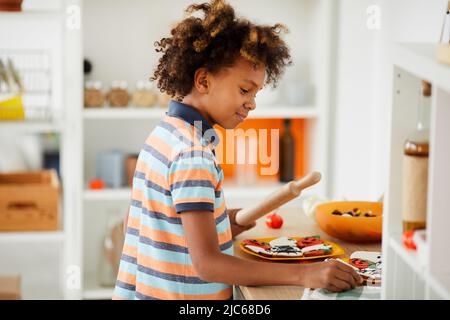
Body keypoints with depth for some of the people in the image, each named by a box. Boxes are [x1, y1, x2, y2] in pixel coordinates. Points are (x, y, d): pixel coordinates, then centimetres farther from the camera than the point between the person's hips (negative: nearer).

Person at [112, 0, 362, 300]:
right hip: (180, 296, -8)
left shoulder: (164, 133, 7)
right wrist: (303, 274, -33)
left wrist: (220, 223, 5)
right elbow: (206, 263, -28)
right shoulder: (194, 154, -21)